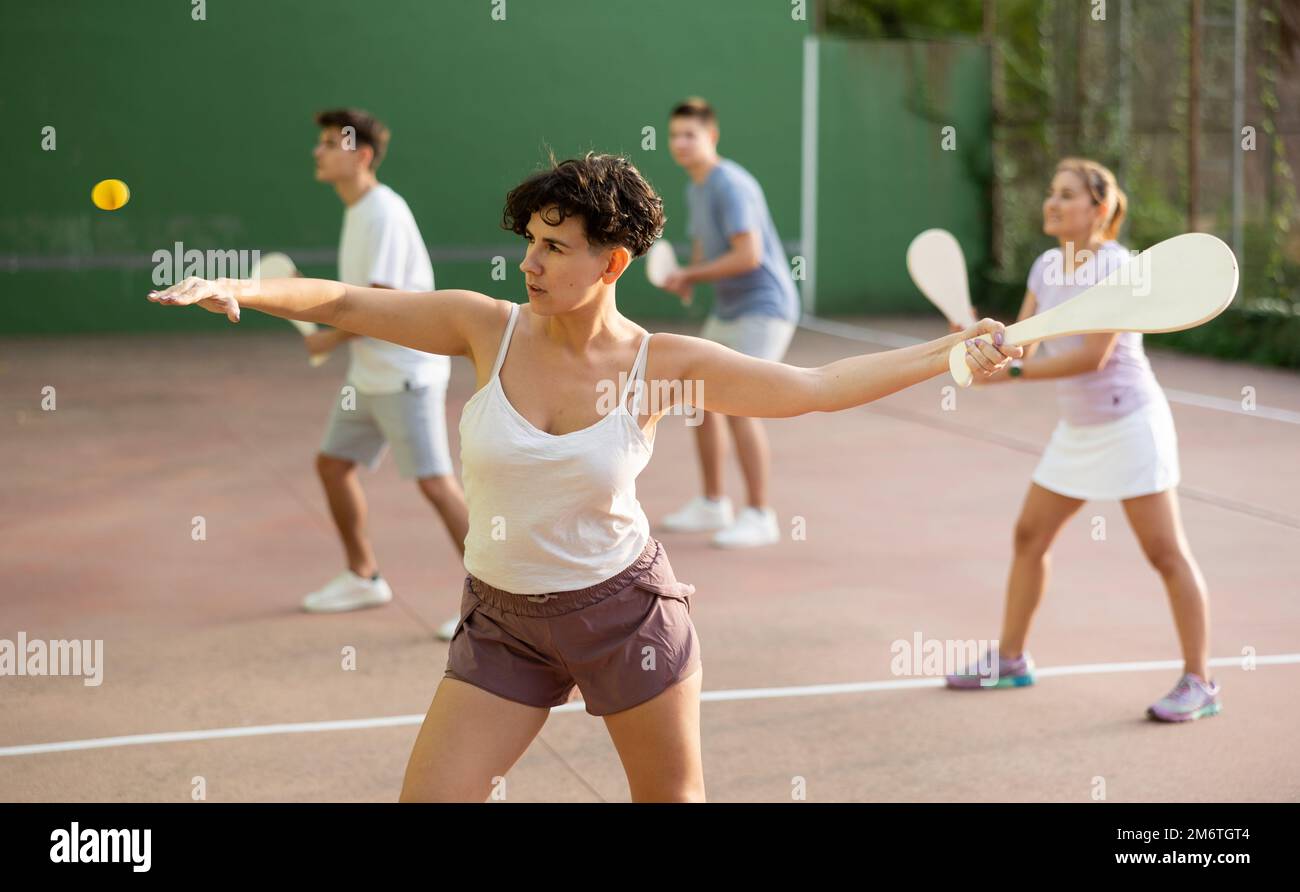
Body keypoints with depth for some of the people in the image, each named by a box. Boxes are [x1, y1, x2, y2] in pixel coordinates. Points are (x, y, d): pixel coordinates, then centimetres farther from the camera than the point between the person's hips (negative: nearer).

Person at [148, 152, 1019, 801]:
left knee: (674, 796, 12)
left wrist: (952, 352, -9)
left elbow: (820, 387, -6)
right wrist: (240, 290, -24)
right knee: (427, 794, -3)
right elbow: (345, 303, -8)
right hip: (503, 620, 2)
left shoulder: (662, 364, -12)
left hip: (625, 608, -1)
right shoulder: (490, 329, -9)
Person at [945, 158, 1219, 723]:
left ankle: (1198, 683, 2)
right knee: (1030, 535, 12)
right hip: (1077, 428, 8)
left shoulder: (1116, 267, -18)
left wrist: (1012, 372, -25)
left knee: (1165, 553, -5)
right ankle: (1010, 660, 25)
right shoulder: (1047, 267, 5)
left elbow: (1093, 356, -24)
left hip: (1129, 426, -8)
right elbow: (1021, 344, 2)